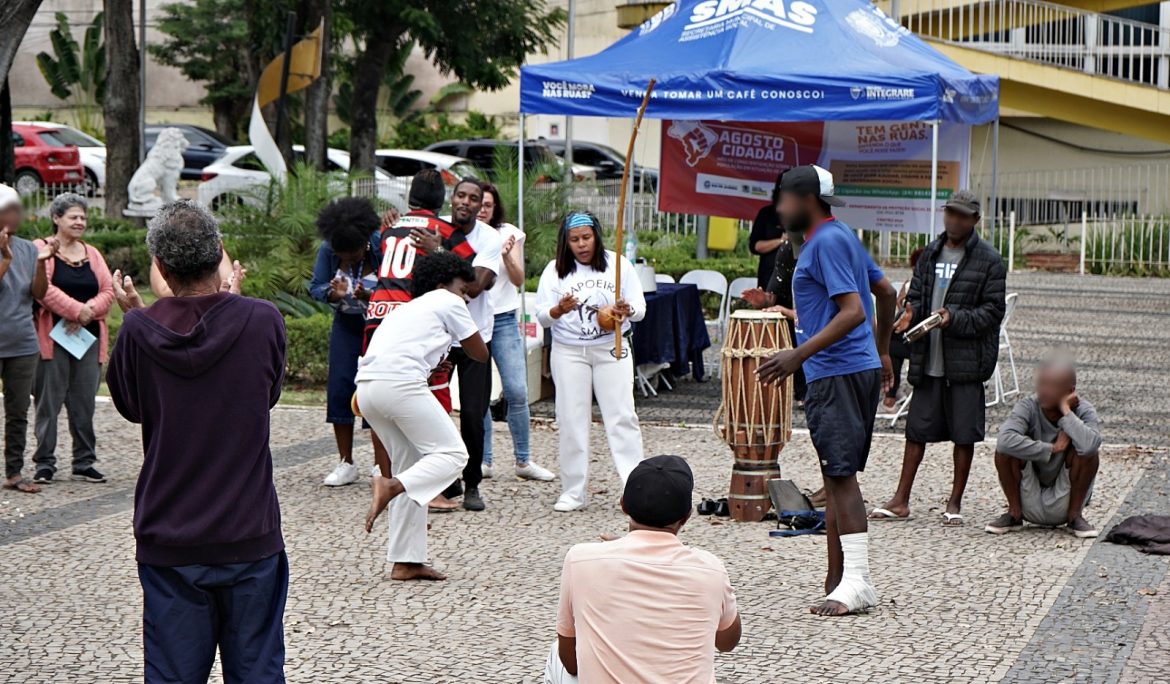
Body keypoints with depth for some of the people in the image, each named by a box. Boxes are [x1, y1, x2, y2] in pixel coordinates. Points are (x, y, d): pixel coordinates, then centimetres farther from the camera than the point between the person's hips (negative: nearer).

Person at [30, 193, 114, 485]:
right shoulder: (41, 250, 0)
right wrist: (77, 310, -17)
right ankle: (45, 463, 4)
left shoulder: (92, 253, 16)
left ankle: (84, 463, 12)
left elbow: (108, 291, 7)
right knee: (49, 402, -2)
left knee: (84, 403, 6)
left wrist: (87, 313, -10)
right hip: (53, 338, -4)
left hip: (88, 337, 5)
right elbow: (43, 288, -14)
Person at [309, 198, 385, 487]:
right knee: (340, 387, -2)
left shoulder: (381, 247, -22)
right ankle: (346, 464, 8)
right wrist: (333, 293, -25)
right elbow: (315, 286, -4)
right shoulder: (327, 249, -12)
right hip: (347, 323, 4)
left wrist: (369, 296, -37)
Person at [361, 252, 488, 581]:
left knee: (411, 465, 16)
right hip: (400, 382, -8)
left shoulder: (408, 307, 34)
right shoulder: (448, 302, 13)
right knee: (452, 454, 0)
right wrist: (457, 336, 36)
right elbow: (480, 354, 19)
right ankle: (392, 486, -25)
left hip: (366, 384, 8)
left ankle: (406, 562, 11)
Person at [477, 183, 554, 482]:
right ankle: (483, 461, 10)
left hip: (504, 319, 0)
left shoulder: (509, 234, 5)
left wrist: (506, 255, -17)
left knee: (517, 391, -6)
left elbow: (519, 280, 2)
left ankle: (523, 461, 3)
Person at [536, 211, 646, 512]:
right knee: (572, 420, 1)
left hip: (611, 350, 0)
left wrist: (626, 310, -21)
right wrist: (559, 310, -24)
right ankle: (573, 492, 8)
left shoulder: (618, 264, 2)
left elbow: (640, 308, 2)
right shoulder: (555, 270, 2)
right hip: (569, 352, 1)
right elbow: (541, 315, -2)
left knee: (621, 417, -6)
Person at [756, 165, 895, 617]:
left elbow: (853, 311, -23)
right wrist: (881, 352, 34)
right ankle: (838, 577, 16)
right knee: (838, 475, 12)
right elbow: (886, 292, 26)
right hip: (862, 368, 11)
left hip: (837, 373, -11)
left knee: (841, 474, -12)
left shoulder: (827, 243, -13)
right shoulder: (842, 237, 18)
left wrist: (800, 354, -28)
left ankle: (855, 582, -14)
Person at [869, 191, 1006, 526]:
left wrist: (955, 320, -20)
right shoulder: (931, 254, 12)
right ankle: (901, 500, 14)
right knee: (917, 428, 8)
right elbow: (916, 295, 16)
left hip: (966, 360, -5)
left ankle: (954, 502, 14)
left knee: (965, 433, 3)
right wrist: (911, 313, -6)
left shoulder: (988, 260, -4)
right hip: (928, 359, 5)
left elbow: (993, 310, -7)